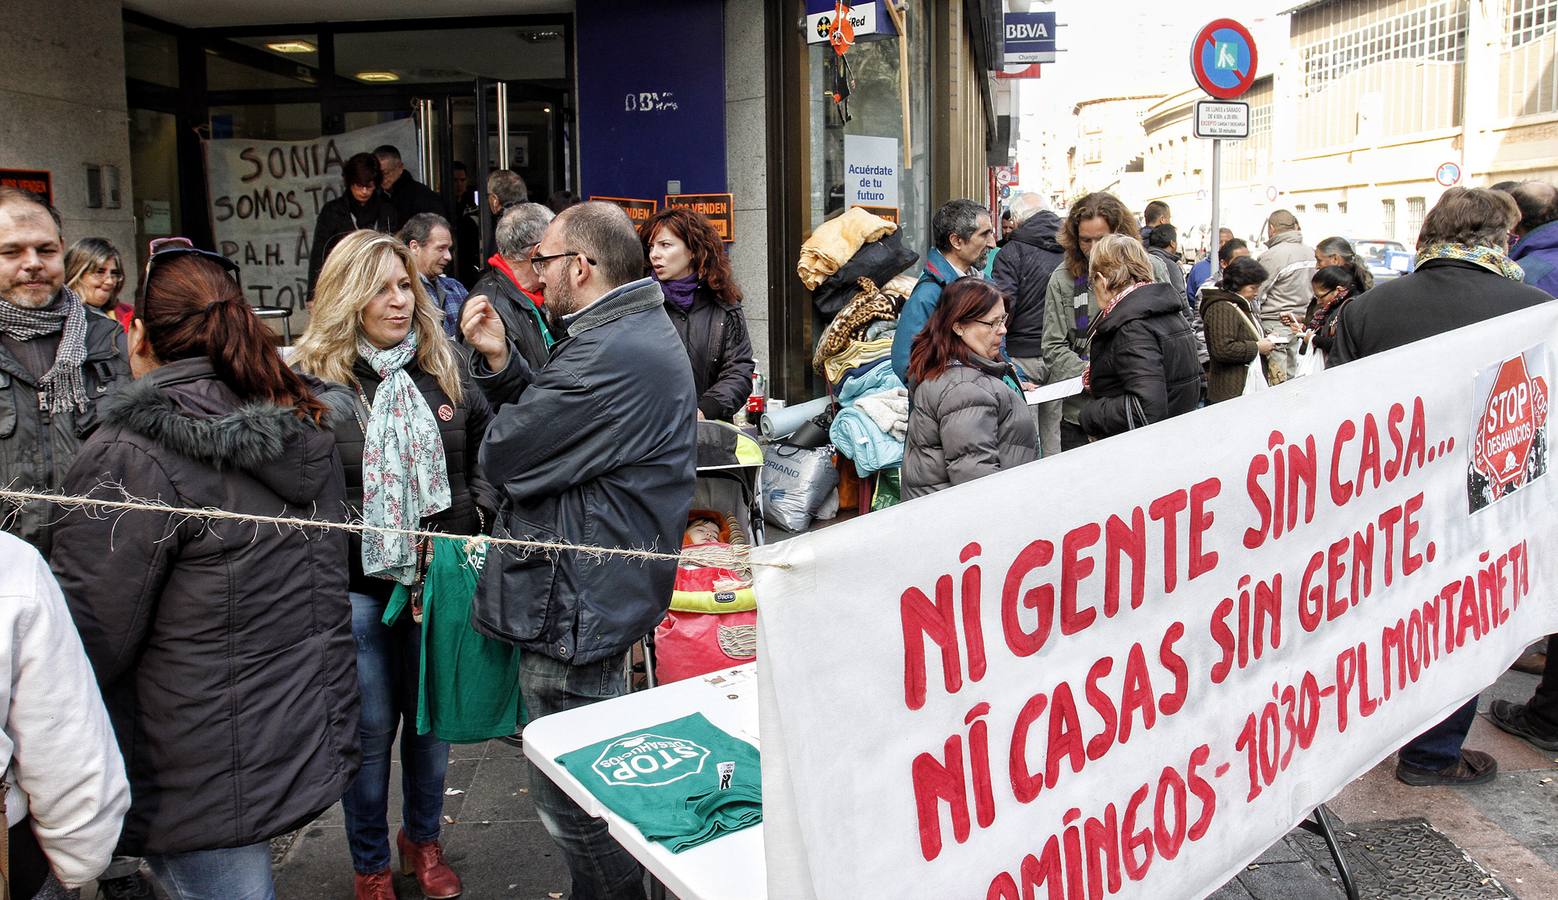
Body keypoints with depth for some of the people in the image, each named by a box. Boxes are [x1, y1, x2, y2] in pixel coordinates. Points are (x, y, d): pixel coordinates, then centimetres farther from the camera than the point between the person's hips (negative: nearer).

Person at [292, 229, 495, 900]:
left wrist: (475, 512, 1)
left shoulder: (445, 367, 3)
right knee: (371, 730, 10)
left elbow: (487, 447, 13)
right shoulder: (312, 379, -8)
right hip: (355, 582, -3)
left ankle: (423, 839, 39)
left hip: (441, 575, 3)